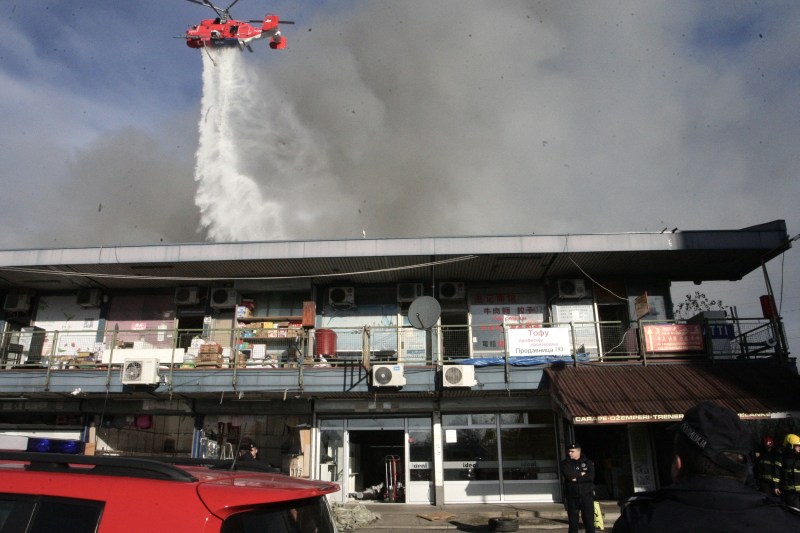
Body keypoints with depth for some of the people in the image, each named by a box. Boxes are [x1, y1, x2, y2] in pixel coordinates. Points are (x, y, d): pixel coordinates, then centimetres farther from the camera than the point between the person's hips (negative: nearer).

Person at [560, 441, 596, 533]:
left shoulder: (588, 463, 5)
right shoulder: (565, 463, 6)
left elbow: (590, 477, -11)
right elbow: (568, 475, -12)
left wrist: (576, 479, -12)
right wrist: (581, 474, -5)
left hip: (587, 496, -1)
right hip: (572, 497, 1)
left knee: (589, 521, 0)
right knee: (573, 522, 5)